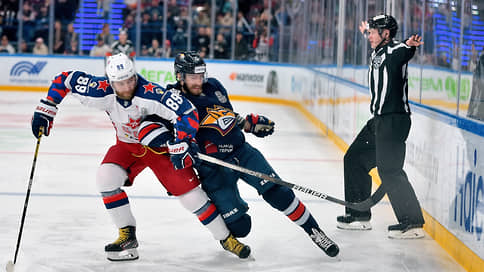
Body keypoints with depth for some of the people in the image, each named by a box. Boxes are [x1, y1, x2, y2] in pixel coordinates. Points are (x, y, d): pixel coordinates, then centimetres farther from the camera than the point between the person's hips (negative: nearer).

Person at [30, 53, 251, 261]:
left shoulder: (150, 94, -36)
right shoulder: (102, 92, -25)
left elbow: (187, 114, -37)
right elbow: (66, 80, -14)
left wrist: (178, 147, -34)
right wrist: (45, 110, -16)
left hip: (160, 143, -3)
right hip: (127, 145, 4)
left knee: (189, 191, -10)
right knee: (106, 177, -21)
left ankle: (226, 238, 8)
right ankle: (127, 236, -5)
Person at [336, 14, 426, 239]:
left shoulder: (394, 51, -13)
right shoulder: (377, 55, 19)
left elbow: (404, 53, -37)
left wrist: (409, 45, -54)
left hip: (394, 119, -10)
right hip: (379, 119, 10)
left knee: (389, 169, -17)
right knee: (354, 159, 16)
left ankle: (412, 222, -16)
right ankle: (359, 215, 25)